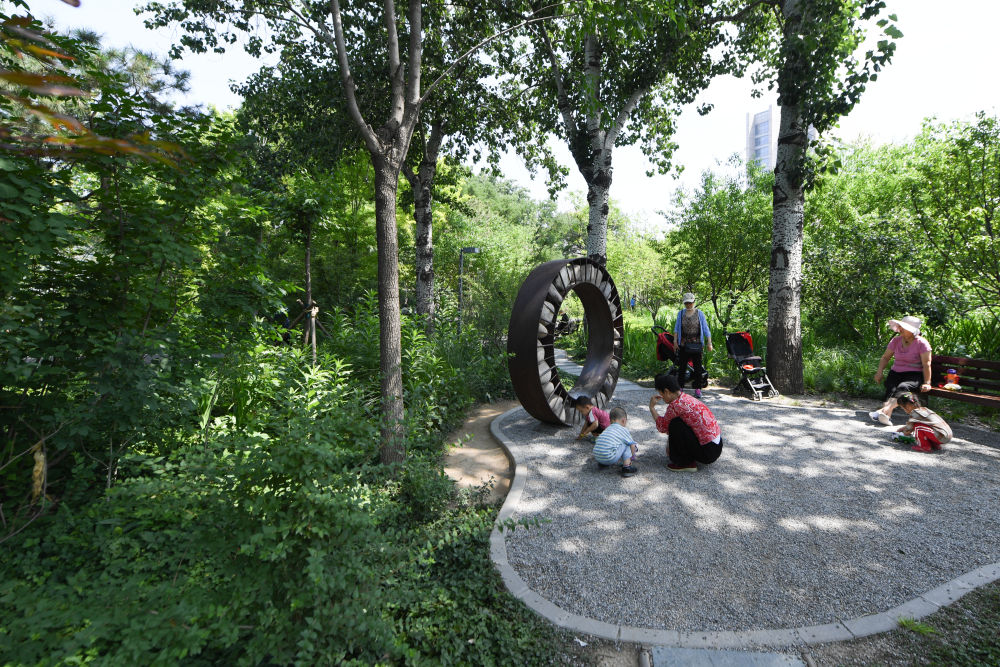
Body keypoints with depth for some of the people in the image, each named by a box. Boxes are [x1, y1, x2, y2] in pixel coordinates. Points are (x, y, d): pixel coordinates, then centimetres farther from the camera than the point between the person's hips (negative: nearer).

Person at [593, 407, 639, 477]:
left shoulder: (607, 429, 25)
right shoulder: (623, 429, 8)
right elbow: (632, 445, 12)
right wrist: (633, 457, 30)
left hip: (597, 457, 7)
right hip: (609, 457, -7)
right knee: (627, 443, 10)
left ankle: (602, 463, 28)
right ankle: (626, 467, 4)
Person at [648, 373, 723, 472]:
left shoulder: (676, 405, -20)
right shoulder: (687, 398, 9)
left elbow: (662, 427, -5)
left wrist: (652, 407, 3)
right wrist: (669, 444, 21)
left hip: (707, 452, -9)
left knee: (675, 424, -11)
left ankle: (686, 463, 0)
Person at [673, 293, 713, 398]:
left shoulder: (699, 313, 3)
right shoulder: (680, 313, 8)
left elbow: (705, 328, 3)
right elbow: (676, 327, 9)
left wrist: (709, 343, -1)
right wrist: (675, 340, -1)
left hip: (696, 344, -1)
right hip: (683, 345, 1)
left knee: (697, 367, 2)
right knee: (682, 366, 3)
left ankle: (698, 389, 8)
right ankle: (679, 388, 12)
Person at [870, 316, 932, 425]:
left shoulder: (922, 343, -3)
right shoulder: (896, 340, 9)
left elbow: (926, 364, -7)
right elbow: (885, 357, 16)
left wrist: (926, 383, -12)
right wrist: (879, 371, 1)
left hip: (913, 375, -3)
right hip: (895, 373, 3)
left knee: (902, 387, -36)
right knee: (891, 388, -30)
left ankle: (885, 410, -58)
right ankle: (887, 416, -52)